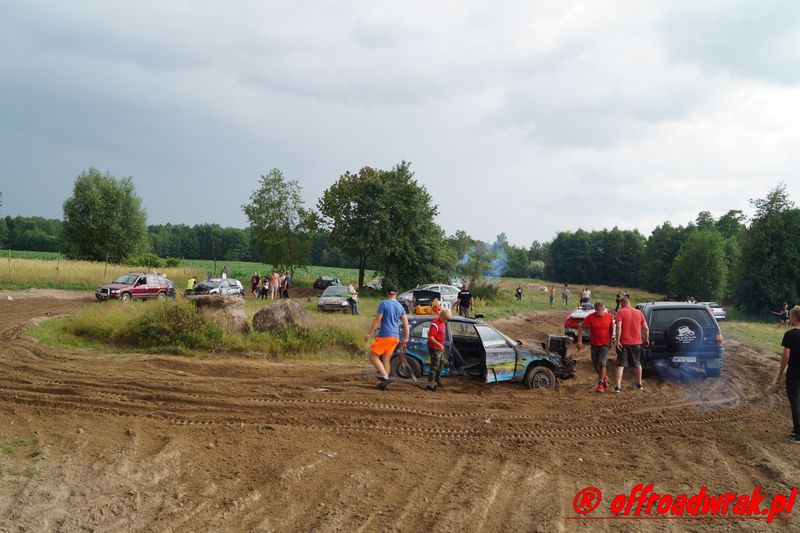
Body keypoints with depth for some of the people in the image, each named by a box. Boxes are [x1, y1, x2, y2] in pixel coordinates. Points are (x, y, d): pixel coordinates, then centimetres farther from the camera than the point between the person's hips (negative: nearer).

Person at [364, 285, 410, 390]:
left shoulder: (384, 304, -7)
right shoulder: (400, 306, 12)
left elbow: (377, 320, -11)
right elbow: (406, 323, 13)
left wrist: (369, 333, -6)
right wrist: (405, 338, 19)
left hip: (385, 335, -7)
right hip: (395, 337, 7)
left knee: (373, 356, -1)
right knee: (386, 359, 11)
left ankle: (385, 377, -13)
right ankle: (384, 383, 10)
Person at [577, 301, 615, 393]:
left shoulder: (609, 317, -6)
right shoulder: (590, 317, -10)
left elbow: (611, 329, 10)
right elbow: (581, 327, -5)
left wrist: (610, 340, 11)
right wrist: (579, 341, -11)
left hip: (605, 344, -2)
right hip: (594, 344, 2)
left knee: (602, 363, -13)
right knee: (595, 365, 9)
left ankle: (600, 384, -5)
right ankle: (604, 378, 35)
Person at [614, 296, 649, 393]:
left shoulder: (620, 312, -6)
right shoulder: (638, 312, 6)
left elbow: (618, 327, -19)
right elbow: (646, 328, 5)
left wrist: (618, 340, -17)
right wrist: (647, 339, 18)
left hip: (624, 342, -4)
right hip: (637, 342, 4)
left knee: (621, 364, 0)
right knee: (638, 363, 21)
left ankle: (618, 386, -9)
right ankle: (639, 384, 30)